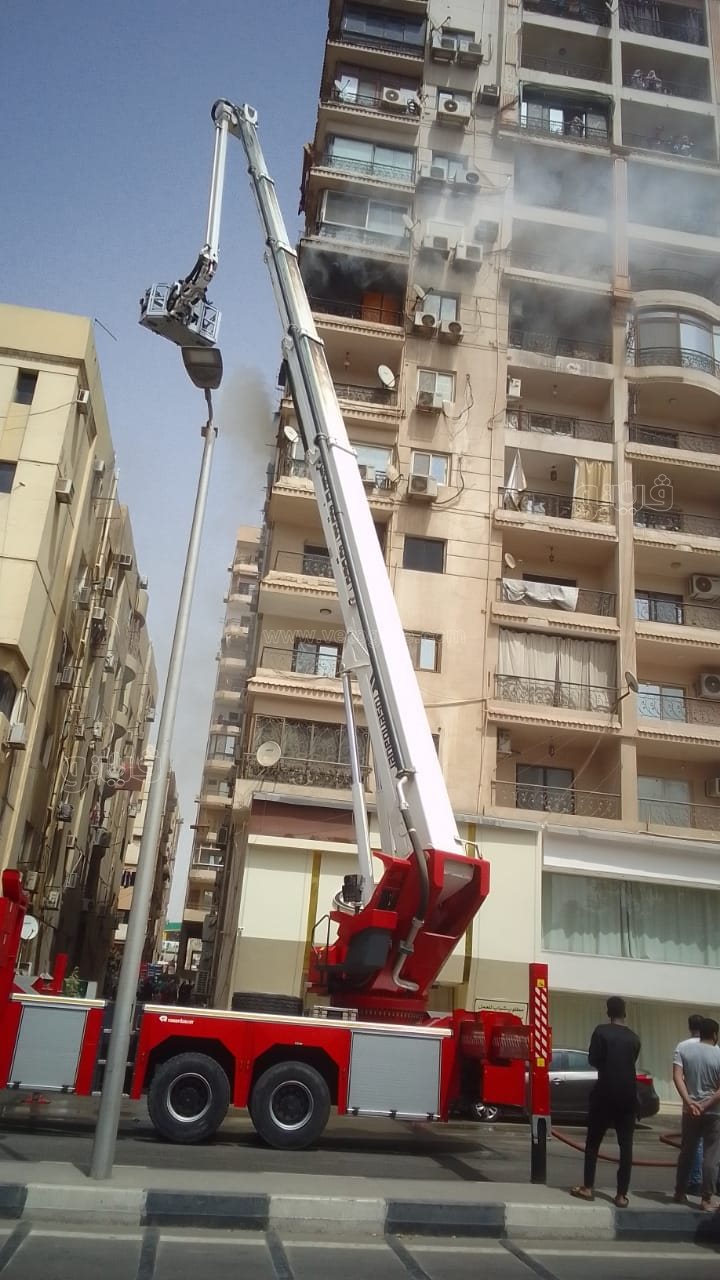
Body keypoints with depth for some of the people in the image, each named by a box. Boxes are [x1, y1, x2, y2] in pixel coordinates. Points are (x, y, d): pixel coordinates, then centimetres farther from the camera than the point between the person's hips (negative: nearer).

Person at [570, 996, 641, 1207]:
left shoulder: (601, 1031, -6)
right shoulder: (634, 1038, 6)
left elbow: (593, 1060, -6)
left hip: (605, 1093, -3)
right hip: (628, 1095, 3)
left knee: (593, 1142, 9)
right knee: (626, 1145, 6)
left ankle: (588, 1188, 9)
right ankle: (621, 1195, 4)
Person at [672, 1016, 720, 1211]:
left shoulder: (683, 1048, -4)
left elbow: (677, 1076, -12)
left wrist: (689, 1101, -16)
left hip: (690, 1110, 3)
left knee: (686, 1153, 14)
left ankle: (680, 1193, 21)